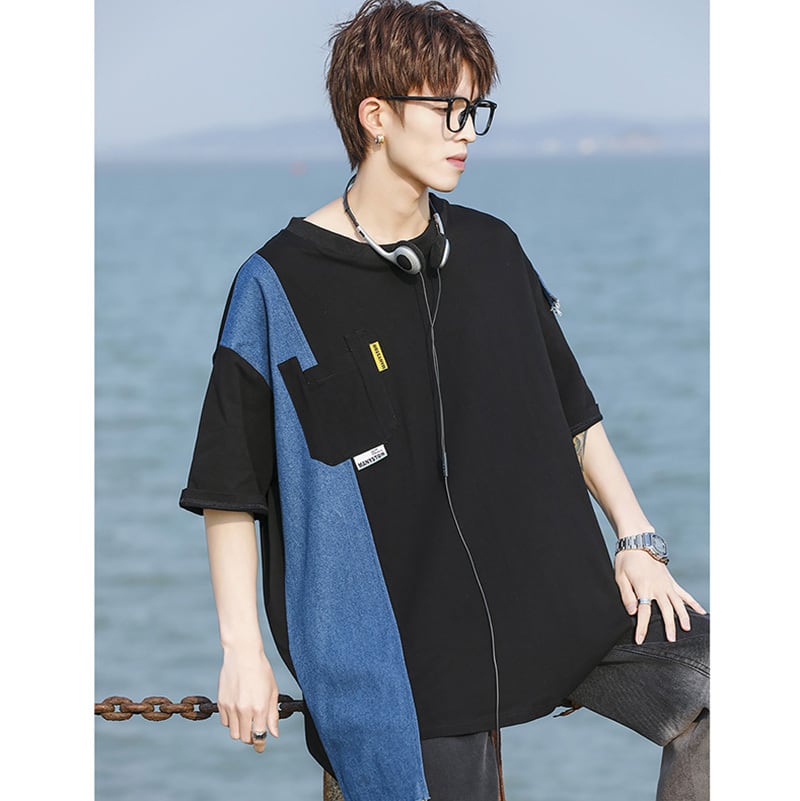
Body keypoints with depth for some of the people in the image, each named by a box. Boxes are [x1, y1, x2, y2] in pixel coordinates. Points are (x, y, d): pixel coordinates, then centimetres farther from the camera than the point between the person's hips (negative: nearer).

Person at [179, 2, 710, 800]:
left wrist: (638, 542, 9)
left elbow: (573, 409, 18)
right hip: (406, 653, -4)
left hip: (555, 600, 4)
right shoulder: (280, 284, -6)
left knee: (711, 688, -13)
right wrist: (243, 651, -8)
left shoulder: (491, 250, 9)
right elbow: (230, 488, -4)